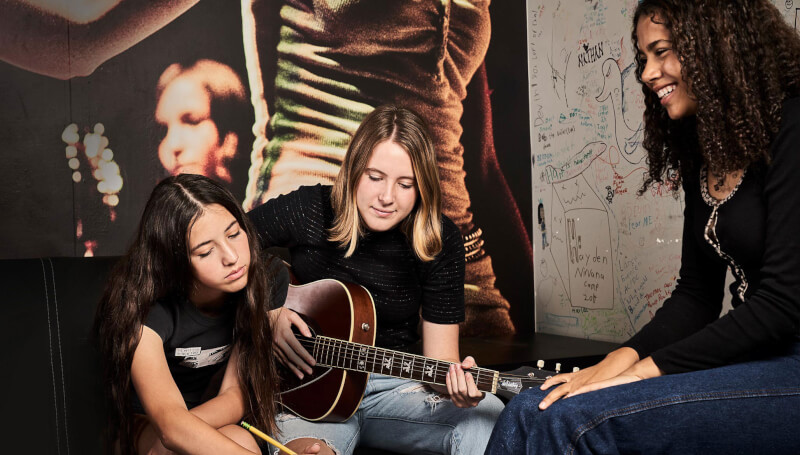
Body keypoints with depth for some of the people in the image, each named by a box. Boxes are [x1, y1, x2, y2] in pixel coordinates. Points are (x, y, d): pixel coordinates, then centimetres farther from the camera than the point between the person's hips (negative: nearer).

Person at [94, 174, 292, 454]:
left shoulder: (268, 281, -16)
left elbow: (237, 394, -16)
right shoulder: (143, 312, -27)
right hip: (144, 423, -5)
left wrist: (181, 431, -33)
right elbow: (170, 421, -40)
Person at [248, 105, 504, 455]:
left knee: (489, 418, -23)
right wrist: (266, 315, -13)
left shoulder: (439, 242, -6)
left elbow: (439, 353, -5)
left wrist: (456, 382, -28)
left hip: (389, 386, 3)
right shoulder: (309, 210, -8)